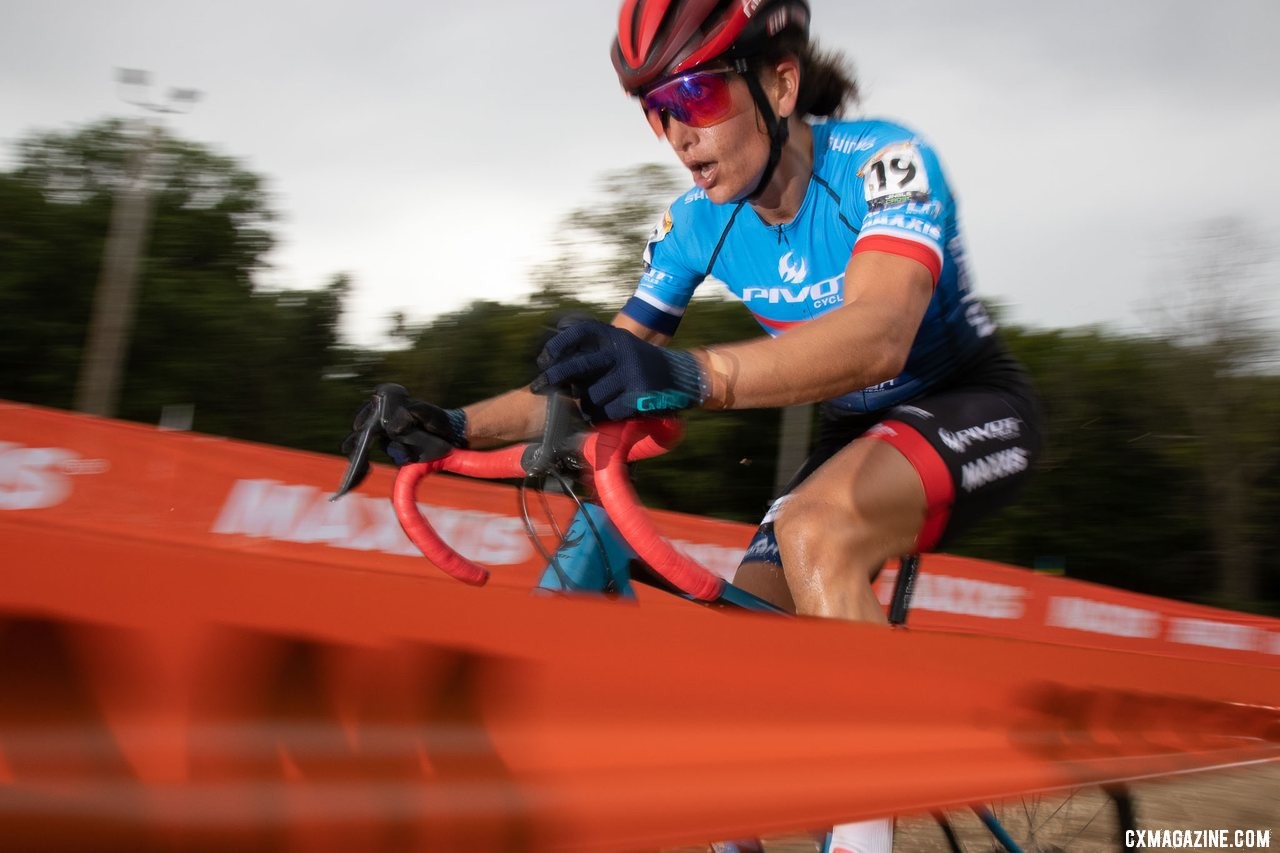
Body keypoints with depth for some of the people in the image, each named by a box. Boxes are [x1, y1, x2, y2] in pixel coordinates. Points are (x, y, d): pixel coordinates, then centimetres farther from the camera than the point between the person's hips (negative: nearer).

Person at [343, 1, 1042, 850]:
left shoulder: (883, 161, -26)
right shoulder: (699, 223, -8)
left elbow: (878, 334, -45)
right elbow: (599, 374, -5)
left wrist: (695, 375, -62)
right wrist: (461, 423, -21)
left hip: (974, 400, -6)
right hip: (858, 429, 6)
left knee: (816, 528, -37)